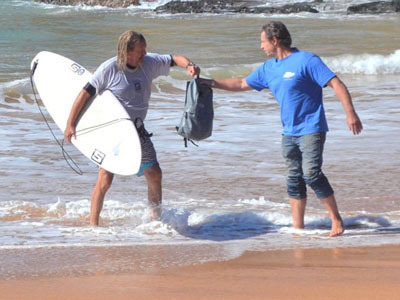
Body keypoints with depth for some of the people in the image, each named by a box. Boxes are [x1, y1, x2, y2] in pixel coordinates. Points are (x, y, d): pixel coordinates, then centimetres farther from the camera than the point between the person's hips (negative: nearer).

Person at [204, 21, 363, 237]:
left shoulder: (306, 61, -11)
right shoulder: (268, 68, 12)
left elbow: (336, 84, -15)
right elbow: (242, 84, 25)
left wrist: (350, 113, -24)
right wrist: (212, 83, 20)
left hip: (311, 129, -8)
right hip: (289, 132, 8)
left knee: (311, 173, -20)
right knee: (294, 179, 8)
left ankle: (336, 219, -11)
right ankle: (298, 227, 13)